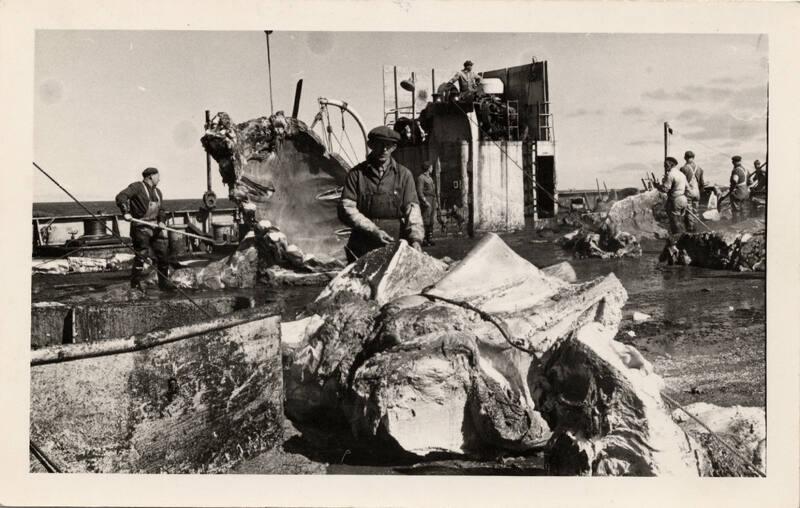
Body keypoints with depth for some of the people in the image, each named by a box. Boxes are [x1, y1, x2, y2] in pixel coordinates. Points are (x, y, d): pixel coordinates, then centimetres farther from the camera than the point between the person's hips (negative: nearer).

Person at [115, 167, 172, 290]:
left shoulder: (158, 192, 17)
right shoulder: (137, 187, -7)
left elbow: (161, 210, 17)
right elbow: (121, 197, -17)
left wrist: (162, 221, -3)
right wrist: (126, 212, -30)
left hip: (155, 227, 7)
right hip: (141, 227, -7)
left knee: (163, 253, 7)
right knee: (141, 255, -7)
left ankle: (163, 281, 18)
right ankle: (135, 283, 4)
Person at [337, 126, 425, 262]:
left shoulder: (404, 174, 9)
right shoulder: (356, 173, 5)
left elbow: (412, 209, 1)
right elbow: (346, 209, -3)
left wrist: (415, 238, -16)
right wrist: (373, 230, -13)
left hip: (395, 245, 0)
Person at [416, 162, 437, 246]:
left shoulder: (430, 178, 21)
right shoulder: (421, 177, -7)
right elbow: (419, 191, -13)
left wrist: (435, 201, 17)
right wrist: (425, 201, -18)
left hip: (432, 201, 9)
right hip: (426, 201, -9)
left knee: (431, 222, 9)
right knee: (425, 221, -12)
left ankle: (430, 239, 14)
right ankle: (423, 240, -13)